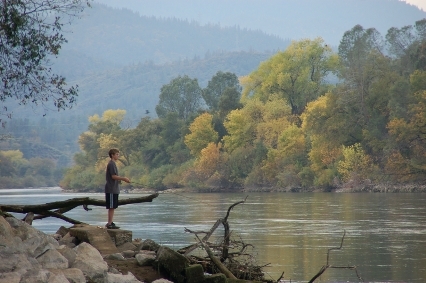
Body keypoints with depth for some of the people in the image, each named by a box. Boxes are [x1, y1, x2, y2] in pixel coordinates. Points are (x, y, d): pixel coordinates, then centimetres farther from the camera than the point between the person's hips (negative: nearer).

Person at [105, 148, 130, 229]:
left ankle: (110, 223, 15)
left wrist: (122, 179, 14)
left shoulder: (113, 164, 18)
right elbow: (113, 176, -18)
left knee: (113, 207, 12)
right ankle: (110, 224, -8)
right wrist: (123, 178, -15)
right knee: (111, 207, -8)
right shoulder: (111, 164, -13)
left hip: (114, 189, 10)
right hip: (111, 190, -10)